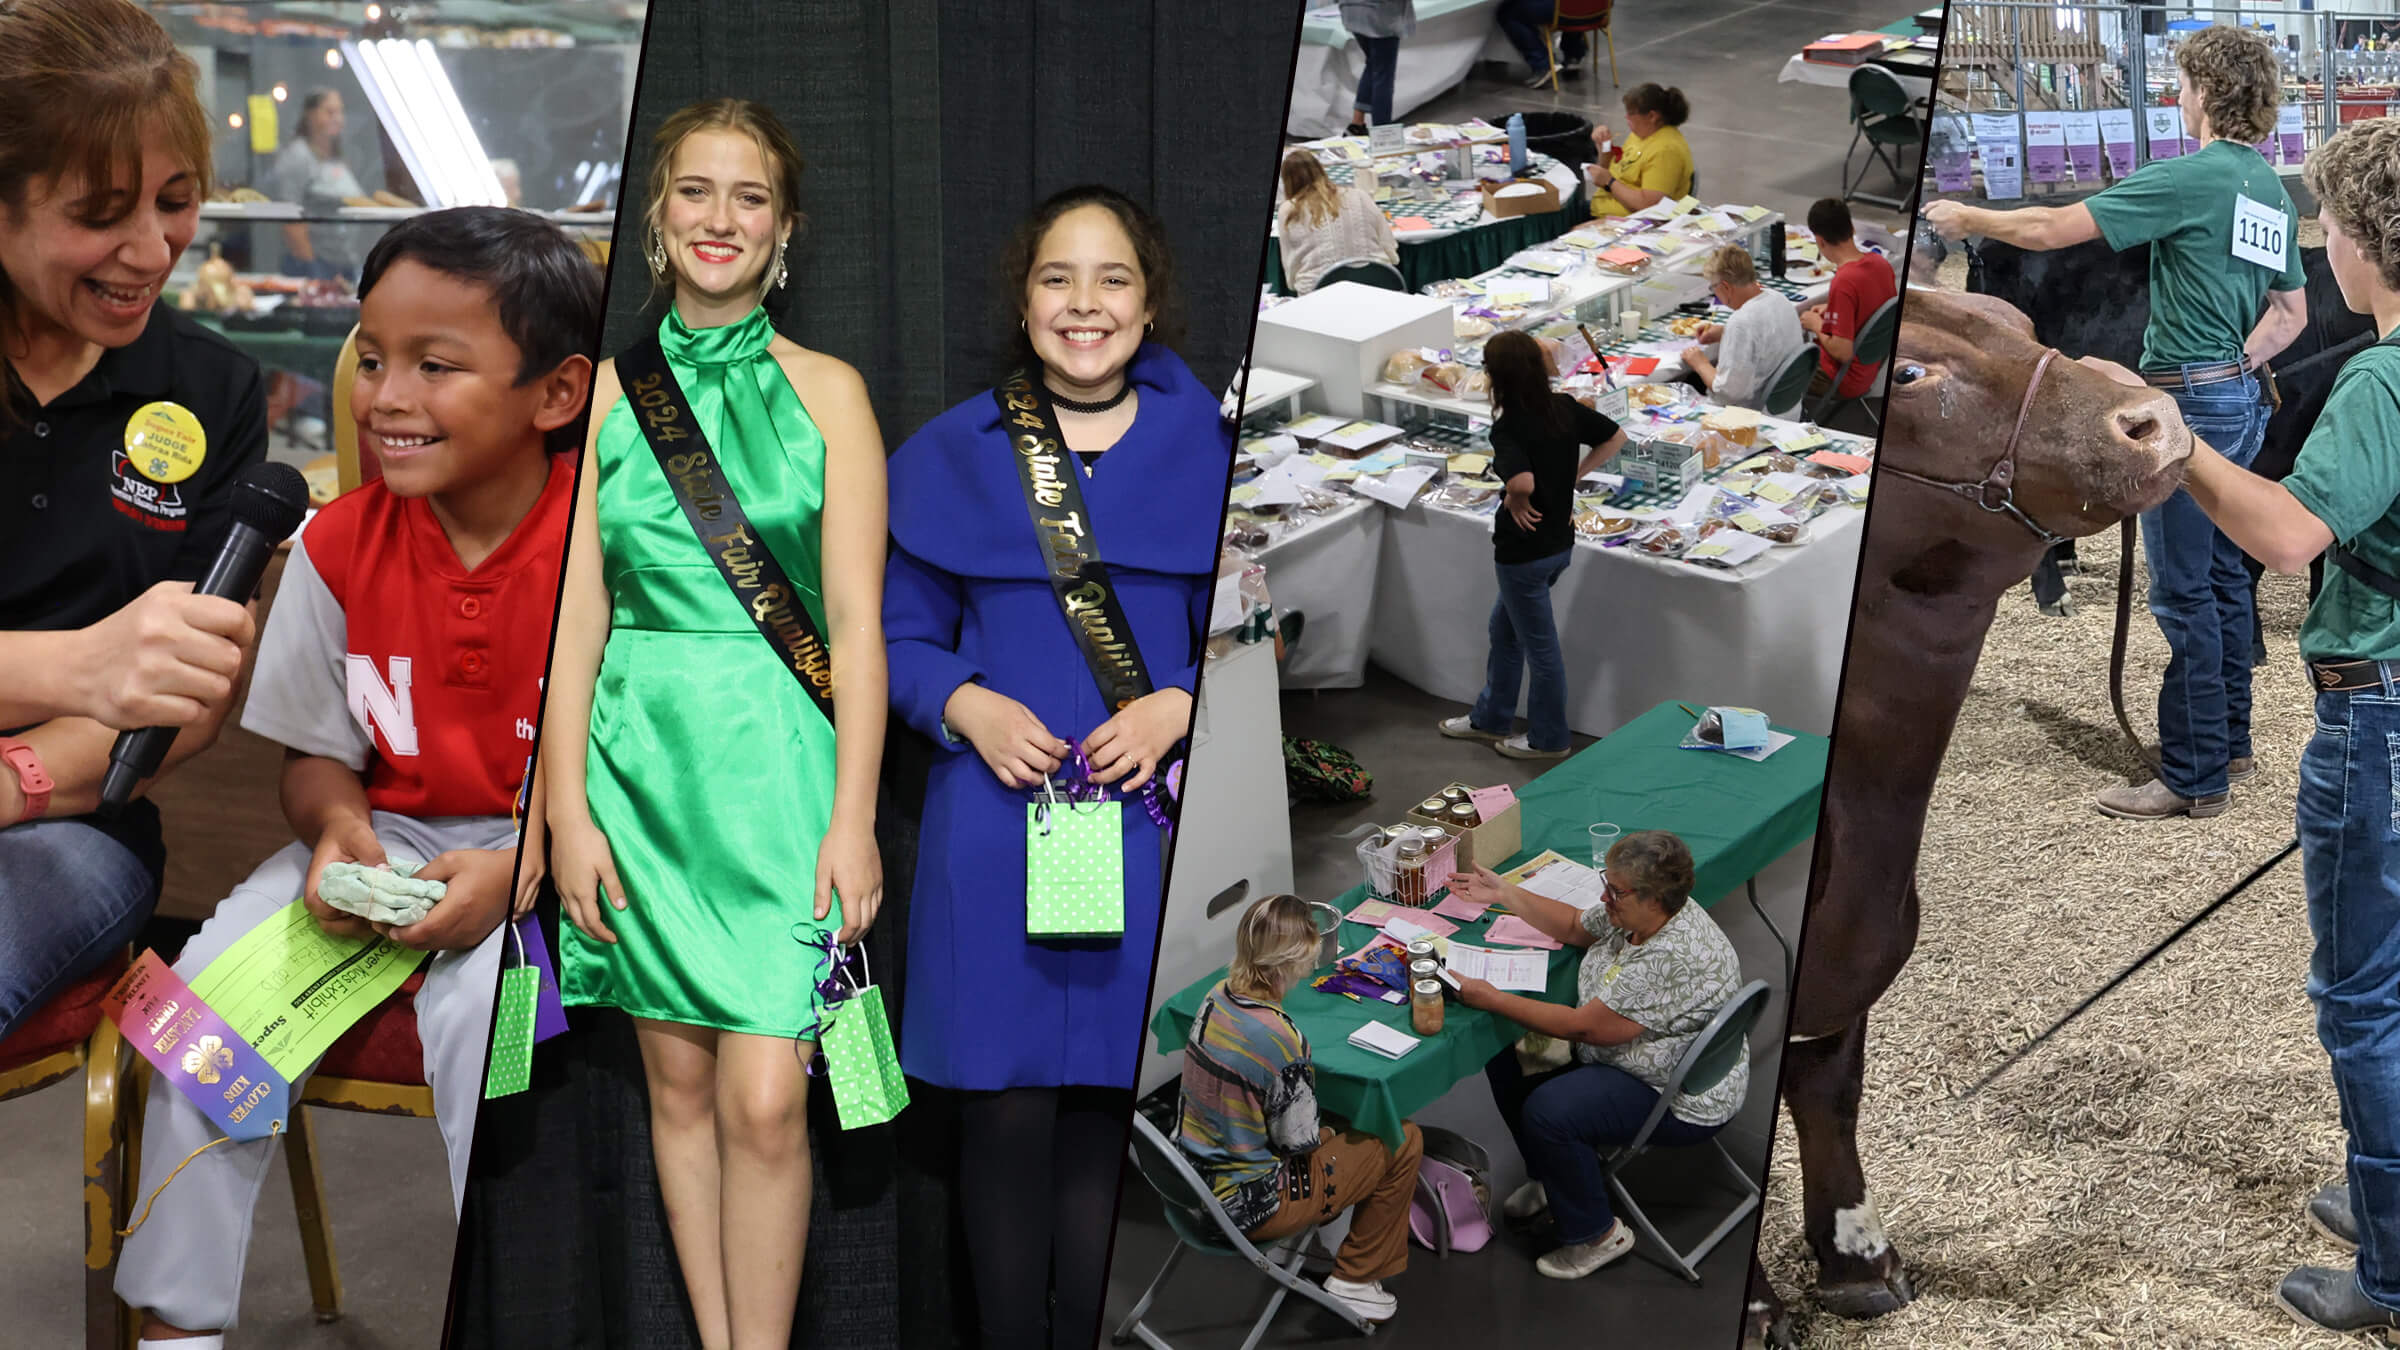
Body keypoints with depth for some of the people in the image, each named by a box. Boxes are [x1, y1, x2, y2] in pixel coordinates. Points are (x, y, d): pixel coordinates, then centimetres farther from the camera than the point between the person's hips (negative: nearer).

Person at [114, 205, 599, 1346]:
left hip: (567, 858, -5)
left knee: (482, 1006, -32)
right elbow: (314, 753, 9)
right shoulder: (338, 548, 0)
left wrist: (518, 871, -26)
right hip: (386, 839, 5)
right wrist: (335, 825, -16)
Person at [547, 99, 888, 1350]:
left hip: (776, 756, -2)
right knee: (678, 1081, 9)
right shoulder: (605, 389, 6)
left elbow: (856, 619, -2)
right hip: (641, 754, 2)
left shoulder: (826, 390, 1)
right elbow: (576, 618, 4)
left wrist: (855, 813, -9)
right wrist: (567, 809, -2)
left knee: (762, 1100, -7)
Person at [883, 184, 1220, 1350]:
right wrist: (966, 706, -11)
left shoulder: (1209, 447, 5)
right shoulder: (953, 455, 7)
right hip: (994, 819, 0)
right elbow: (899, 636, 8)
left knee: (1108, 1103, 5)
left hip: (1151, 817, 0)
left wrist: (1180, 706, -11)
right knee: (1008, 1107, 1)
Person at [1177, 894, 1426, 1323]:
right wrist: (1325, 1134, 3)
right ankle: (1354, 1280, 17)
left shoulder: (1217, 995, -7)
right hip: (1243, 1205, -8)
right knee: (1404, 1141, 6)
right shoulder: (1282, 1040, -31)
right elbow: (1299, 1139, -20)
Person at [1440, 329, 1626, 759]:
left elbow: (1522, 481, -43)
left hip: (1524, 550, -8)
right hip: (1560, 543, 8)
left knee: (1540, 644, 9)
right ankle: (1490, 718, 40)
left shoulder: (1508, 428, -26)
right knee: (1504, 626, 25)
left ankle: (1548, 738, 26)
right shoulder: (1565, 408, -5)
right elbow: (1615, 438, 6)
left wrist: (1515, 502, -21)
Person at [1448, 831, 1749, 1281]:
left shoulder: (1674, 960, -35)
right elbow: (1575, 927, 14)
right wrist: (1506, 895, 4)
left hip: (1681, 1099, -10)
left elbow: (1582, 1027, -31)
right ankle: (1550, 1176, 24)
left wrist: (1491, 999, -27)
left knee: (1547, 1110, -28)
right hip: (1617, 1050, 10)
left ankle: (1596, 1234, -5)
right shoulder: (1636, 914, -8)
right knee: (1506, 1055, 4)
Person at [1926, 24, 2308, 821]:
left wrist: (1967, 219, -1)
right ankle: (2229, 745, 27)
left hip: (2188, 404, -9)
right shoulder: (2273, 192, 12)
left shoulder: (2188, 178, -16)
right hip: (2239, 402, 9)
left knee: (2183, 592, -5)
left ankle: (2194, 778, -1)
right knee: (2221, 575, 17)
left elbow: (2051, 230, -15)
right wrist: (2233, 366, 14)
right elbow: (2292, 313, 19)